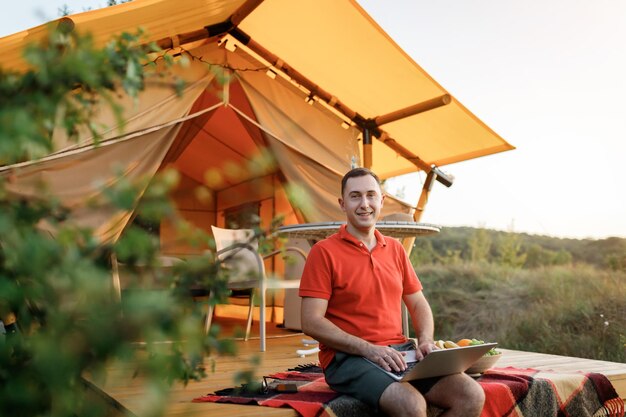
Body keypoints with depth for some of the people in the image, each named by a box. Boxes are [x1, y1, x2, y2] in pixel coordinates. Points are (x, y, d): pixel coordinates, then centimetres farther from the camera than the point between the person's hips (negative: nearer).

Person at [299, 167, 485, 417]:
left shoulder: (395, 249, 15)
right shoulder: (324, 252, -4)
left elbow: (418, 305, 21)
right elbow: (311, 322, -10)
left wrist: (425, 341, -1)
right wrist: (368, 349, -19)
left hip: (399, 351, 6)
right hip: (348, 357, -6)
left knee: (472, 396, -14)